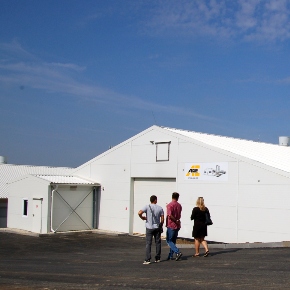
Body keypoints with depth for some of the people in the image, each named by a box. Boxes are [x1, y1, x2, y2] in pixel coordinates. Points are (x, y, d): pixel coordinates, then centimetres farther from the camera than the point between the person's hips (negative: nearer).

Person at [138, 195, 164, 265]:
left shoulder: (147, 207, -8)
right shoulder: (160, 208, 0)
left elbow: (139, 213, -21)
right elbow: (162, 219, 1)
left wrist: (143, 218, -2)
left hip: (149, 228, -2)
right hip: (157, 227, 2)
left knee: (148, 243, -1)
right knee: (158, 243, 13)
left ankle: (147, 259, -6)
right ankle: (157, 259, 18)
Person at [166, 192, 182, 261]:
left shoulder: (169, 205, -14)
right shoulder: (179, 205, 7)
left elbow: (170, 215, -23)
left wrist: (176, 221, -14)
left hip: (171, 225, -7)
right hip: (177, 226, 7)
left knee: (169, 241, 0)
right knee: (173, 241, 15)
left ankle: (178, 252, -15)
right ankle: (171, 255, 17)